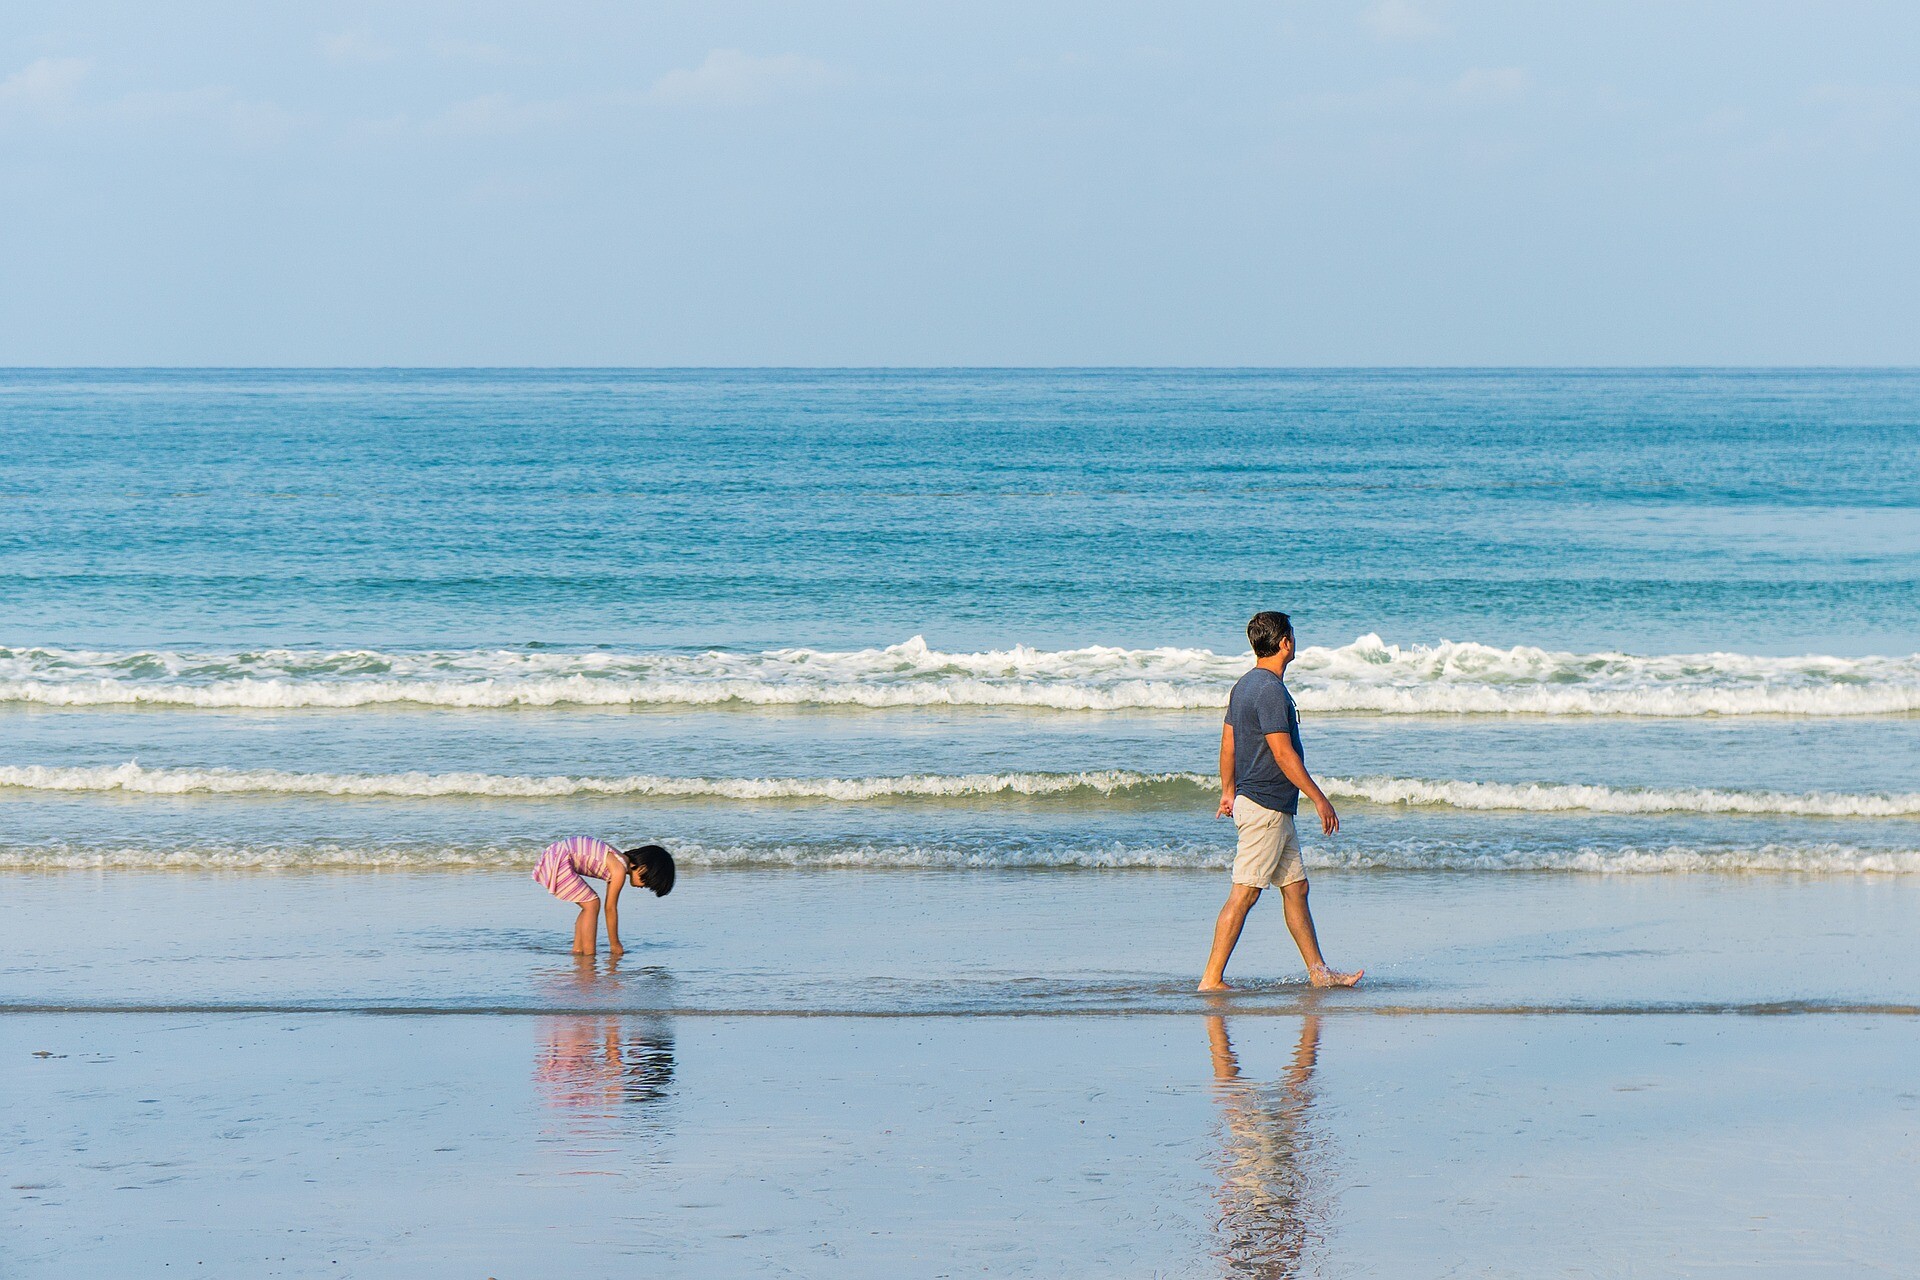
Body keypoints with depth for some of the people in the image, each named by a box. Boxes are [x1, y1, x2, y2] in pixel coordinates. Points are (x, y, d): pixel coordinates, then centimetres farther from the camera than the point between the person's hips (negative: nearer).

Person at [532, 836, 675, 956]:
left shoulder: (619, 860, 14)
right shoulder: (620, 869, -13)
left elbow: (610, 908, 21)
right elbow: (611, 909, -7)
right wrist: (615, 944, 2)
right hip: (557, 862, -10)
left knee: (590, 905, 14)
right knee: (592, 904, -5)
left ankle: (577, 950, 16)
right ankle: (589, 953, -5)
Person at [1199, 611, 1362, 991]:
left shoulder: (1244, 685, 12)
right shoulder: (1271, 690, -18)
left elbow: (1228, 742, 19)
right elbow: (1283, 753, -21)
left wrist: (1228, 791, 28)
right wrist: (1320, 799, -16)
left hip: (1275, 810, 10)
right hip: (1266, 808, -10)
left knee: (1295, 887, 13)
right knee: (1244, 894, -7)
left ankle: (1319, 974, 17)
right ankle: (1211, 980, -6)